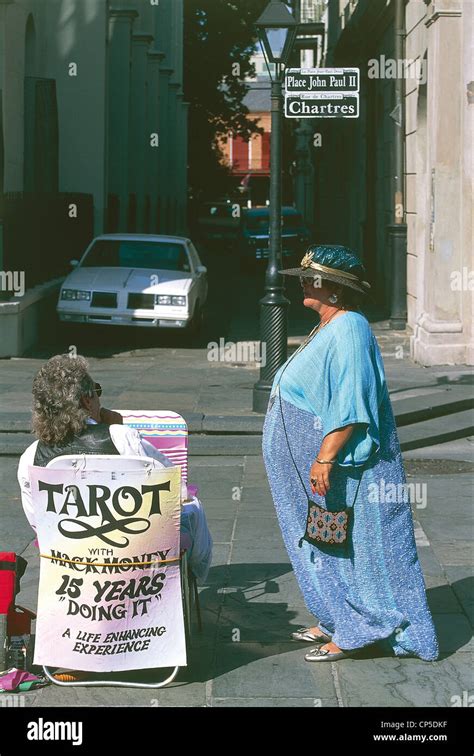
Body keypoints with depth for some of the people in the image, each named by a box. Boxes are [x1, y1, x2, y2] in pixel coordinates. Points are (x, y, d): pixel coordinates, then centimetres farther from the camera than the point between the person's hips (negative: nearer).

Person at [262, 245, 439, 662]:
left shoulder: (348, 331, -20)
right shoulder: (328, 330, 13)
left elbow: (351, 406, -26)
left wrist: (325, 459, -29)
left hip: (340, 471, -10)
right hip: (312, 462, 10)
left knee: (350, 545, -2)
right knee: (328, 545, 16)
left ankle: (354, 632, 5)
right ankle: (335, 622, 26)